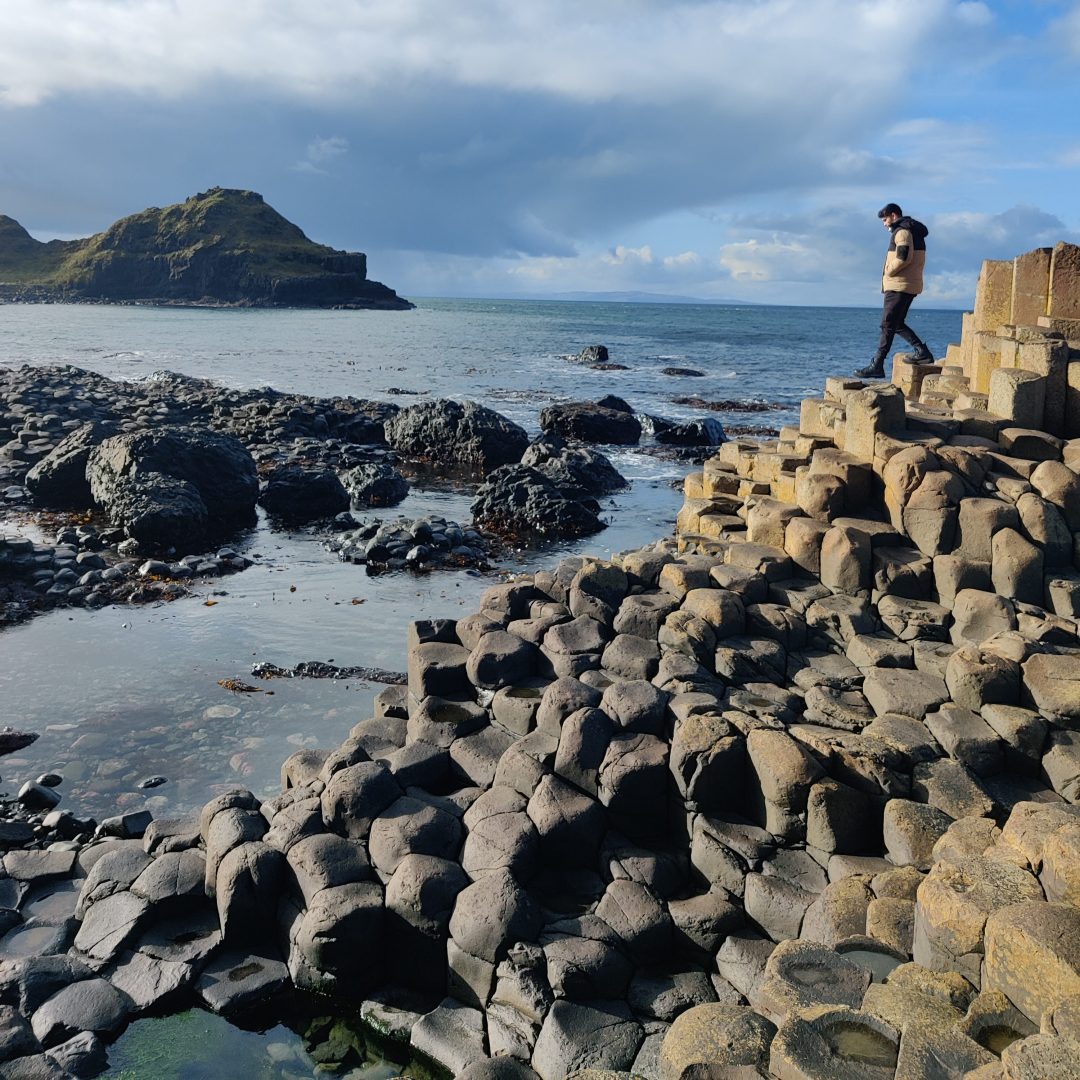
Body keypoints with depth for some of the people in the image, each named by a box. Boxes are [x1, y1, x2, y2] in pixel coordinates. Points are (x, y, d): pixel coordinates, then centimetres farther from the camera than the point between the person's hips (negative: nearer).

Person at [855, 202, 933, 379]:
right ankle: (922, 351, 8)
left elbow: (903, 257, -24)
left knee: (888, 325, -9)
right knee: (897, 324, 15)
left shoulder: (902, 231, -10)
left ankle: (877, 365, -9)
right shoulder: (914, 231, 22)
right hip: (910, 285, 10)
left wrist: (889, 272, -10)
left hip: (899, 286, -10)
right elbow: (915, 259, 20)